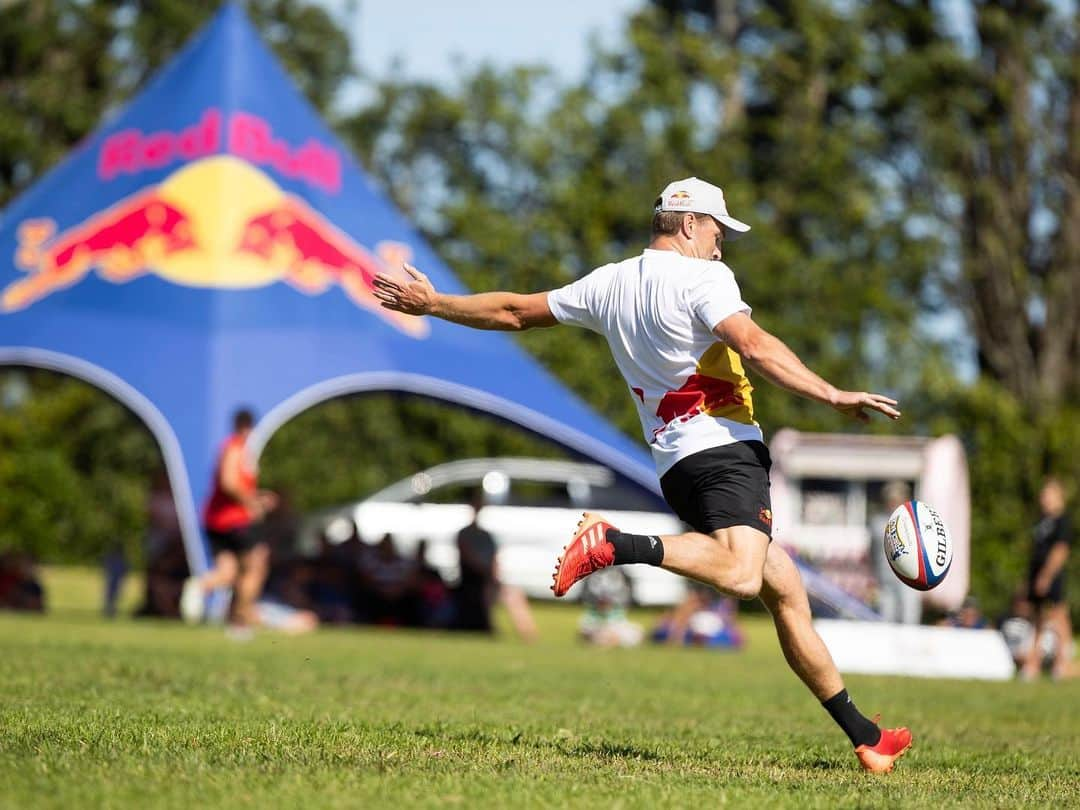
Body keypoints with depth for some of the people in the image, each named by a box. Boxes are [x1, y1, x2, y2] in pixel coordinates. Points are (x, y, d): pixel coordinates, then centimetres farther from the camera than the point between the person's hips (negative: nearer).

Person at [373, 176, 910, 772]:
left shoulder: (610, 284, 17)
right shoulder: (702, 277, -2)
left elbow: (515, 312, 25)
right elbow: (754, 347, -17)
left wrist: (432, 304, 39)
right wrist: (833, 396, -20)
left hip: (673, 465, 9)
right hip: (724, 448, -8)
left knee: (785, 590, 9)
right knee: (740, 576, -32)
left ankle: (863, 736, 7)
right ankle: (615, 545, -33)